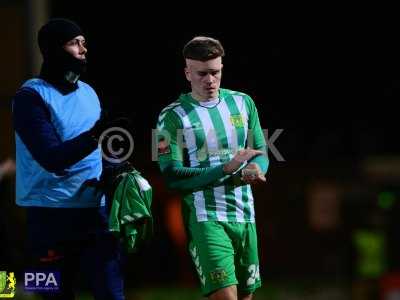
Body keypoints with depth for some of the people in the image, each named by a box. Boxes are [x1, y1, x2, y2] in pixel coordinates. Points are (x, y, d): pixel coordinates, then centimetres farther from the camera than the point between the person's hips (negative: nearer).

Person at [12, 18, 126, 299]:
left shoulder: (89, 93, 13)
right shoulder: (31, 96, -7)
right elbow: (52, 158, -18)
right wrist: (95, 135, -31)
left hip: (96, 212, 5)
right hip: (52, 218, -5)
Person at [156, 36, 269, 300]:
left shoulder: (243, 103, 10)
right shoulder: (173, 116, -5)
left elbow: (261, 153, 15)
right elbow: (173, 176, -12)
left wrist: (255, 169, -10)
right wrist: (227, 169, -20)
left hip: (245, 216, 6)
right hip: (205, 217, -6)